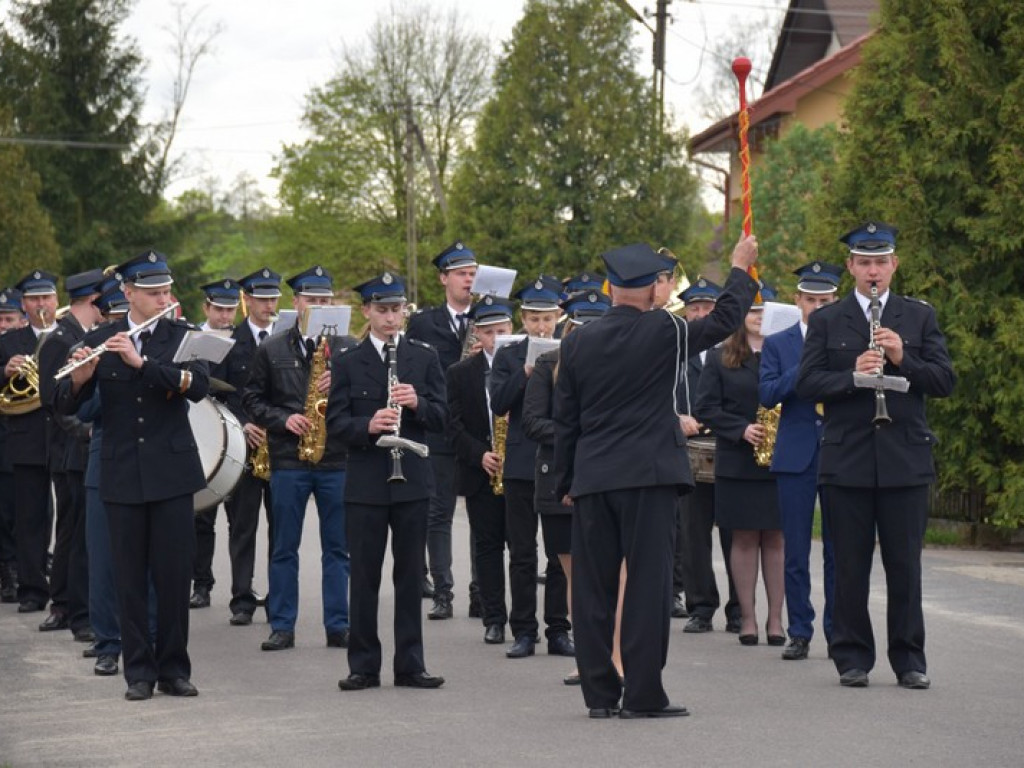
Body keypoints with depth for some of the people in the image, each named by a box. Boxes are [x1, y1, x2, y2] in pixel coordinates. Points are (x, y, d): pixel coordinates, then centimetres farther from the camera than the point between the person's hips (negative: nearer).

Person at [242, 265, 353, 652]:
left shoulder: (348, 348, 6)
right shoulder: (271, 349, 6)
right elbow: (252, 399, 6)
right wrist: (283, 419, -10)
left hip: (337, 460, 0)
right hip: (287, 460, 0)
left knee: (337, 547, 4)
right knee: (284, 547, 4)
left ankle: (338, 626, 10)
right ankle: (282, 626, 9)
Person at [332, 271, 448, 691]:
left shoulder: (424, 358, 8)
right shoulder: (349, 363, 5)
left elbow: (441, 417, 3)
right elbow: (336, 423, -1)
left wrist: (417, 404, -18)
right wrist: (368, 425, -21)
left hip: (412, 480, 1)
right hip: (366, 482, -1)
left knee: (410, 574, 4)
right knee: (364, 575, 2)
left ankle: (410, 664, 9)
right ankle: (364, 664, 9)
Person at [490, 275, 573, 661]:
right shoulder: (508, 356, 5)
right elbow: (498, 405, -6)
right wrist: (525, 373, -17)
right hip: (521, 465, 0)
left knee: (562, 553, 3)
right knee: (522, 553, 3)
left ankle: (558, 630, 10)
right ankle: (524, 632, 8)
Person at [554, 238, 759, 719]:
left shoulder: (577, 342, 4)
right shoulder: (662, 333, -6)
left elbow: (564, 420, 9)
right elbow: (724, 320, 8)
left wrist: (565, 481, 17)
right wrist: (740, 268, 22)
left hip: (590, 480, 4)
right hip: (648, 478, -4)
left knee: (593, 587, 7)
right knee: (648, 585, -1)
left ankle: (599, 693, 10)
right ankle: (642, 695, -3)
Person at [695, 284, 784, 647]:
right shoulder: (720, 358, 6)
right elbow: (704, 408, 0)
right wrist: (741, 429, -13)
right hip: (737, 463, 0)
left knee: (776, 538, 2)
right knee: (744, 538, 2)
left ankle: (776, 618, 6)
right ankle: (747, 617, 8)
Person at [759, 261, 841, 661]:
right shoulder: (777, 344, 9)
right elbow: (767, 394, -4)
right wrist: (806, 368, -13)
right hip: (796, 456, 0)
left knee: (838, 550, 1)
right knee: (796, 551, 2)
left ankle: (837, 631, 9)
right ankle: (799, 632, 9)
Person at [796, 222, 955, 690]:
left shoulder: (920, 317, 10)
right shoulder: (826, 321, 8)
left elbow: (945, 381, 3)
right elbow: (807, 385, -1)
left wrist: (903, 360, -13)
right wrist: (853, 375, -17)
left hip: (905, 458, 0)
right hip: (846, 459, 0)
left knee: (905, 565, 2)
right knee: (850, 567, 3)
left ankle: (909, 660, 10)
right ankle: (852, 658, 12)